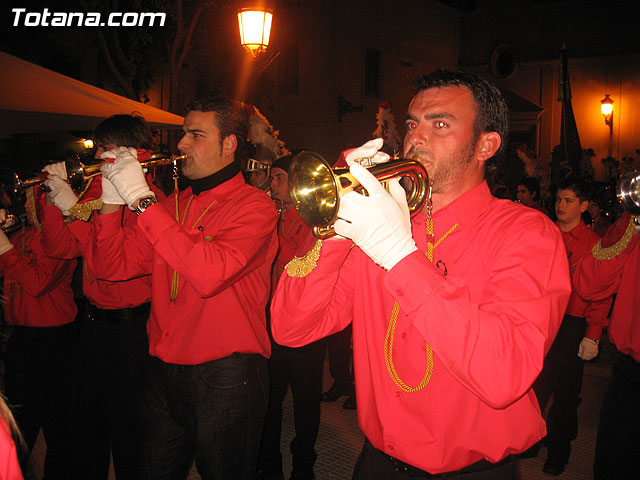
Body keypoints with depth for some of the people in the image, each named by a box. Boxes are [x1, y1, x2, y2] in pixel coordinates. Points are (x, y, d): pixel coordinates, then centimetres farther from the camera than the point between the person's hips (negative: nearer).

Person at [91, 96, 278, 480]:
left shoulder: (254, 206, -11)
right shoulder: (174, 204, 9)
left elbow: (209, 274, -28)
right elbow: (117, 266, 8)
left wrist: (142, 199, -24)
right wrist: (112, 201, -7)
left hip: (225, 374, -6)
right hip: (165, 371, 6)